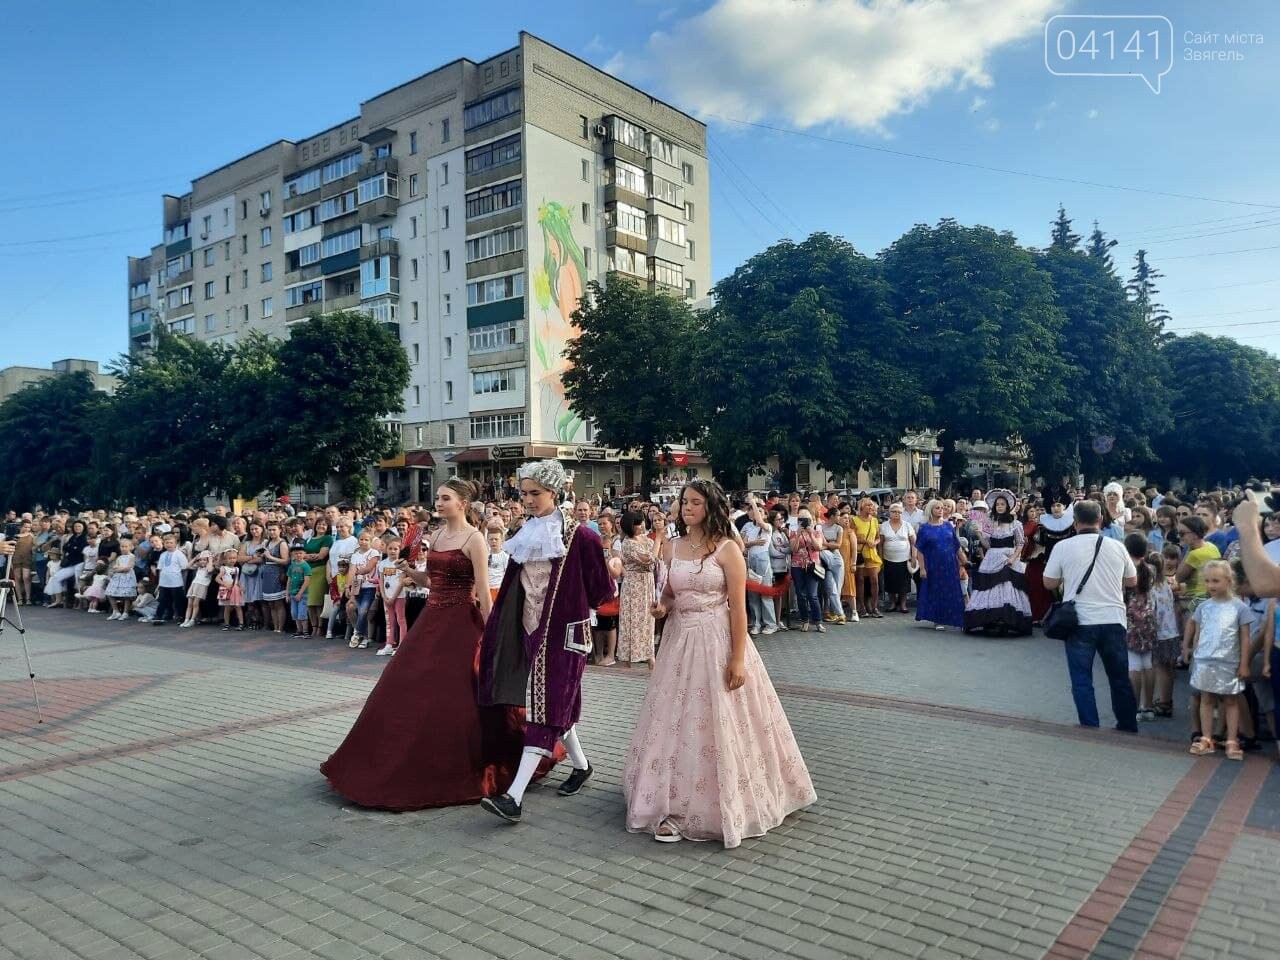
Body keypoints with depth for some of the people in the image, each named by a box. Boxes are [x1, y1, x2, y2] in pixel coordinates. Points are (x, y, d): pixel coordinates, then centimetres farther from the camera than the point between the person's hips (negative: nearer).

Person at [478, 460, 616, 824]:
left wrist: (572, 603, 4)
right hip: (531, 629, 7)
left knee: (546, 706, -8)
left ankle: (514, 797, -11)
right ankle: (581, 764, 37)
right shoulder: (525, 536, 7)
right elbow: (514, 589, 18)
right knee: (553, 705, 16)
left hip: (563, 631, -7)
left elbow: (602, 590, -7)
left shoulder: (579, 536, -13)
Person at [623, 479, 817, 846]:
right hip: (680, 642, 5)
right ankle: (676, 805, 21)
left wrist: (738, 659, -16)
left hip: (717, 641, -5)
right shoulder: (673, 548, 7)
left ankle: (721, 805, 16)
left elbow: (738, 608, -11)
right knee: (677, 723, 9)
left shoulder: (727, 549, -9)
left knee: (718, 723, 1)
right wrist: (662, 606, -4)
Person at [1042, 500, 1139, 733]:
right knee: (1120, 678, 17)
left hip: (1079, 622, -3)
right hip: (1113, 620, 3)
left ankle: (1090, 728, 5)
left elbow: (1049, 583, -1)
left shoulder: (1063, 547, -7)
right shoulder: (1117, 547, 0)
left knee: (1082, 679, 5)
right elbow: (1132, 581, 13)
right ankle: (1128, 727, 29)